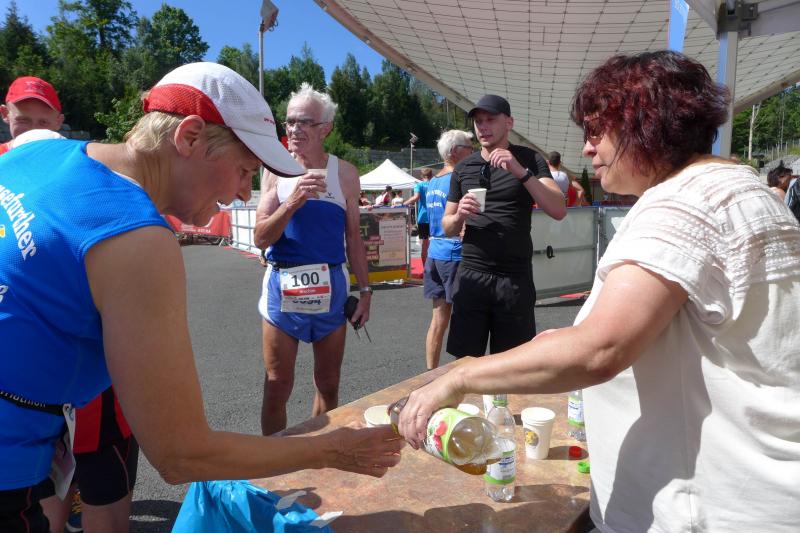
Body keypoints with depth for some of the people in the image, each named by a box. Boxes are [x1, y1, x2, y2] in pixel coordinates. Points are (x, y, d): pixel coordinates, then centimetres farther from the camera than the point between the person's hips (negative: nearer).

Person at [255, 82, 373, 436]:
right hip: (283, 285, -1)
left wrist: (365, 290, 5)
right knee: (277, 386, 6)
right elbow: (261, 238, -6)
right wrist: (293, 201, -21)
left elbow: (353, 237, 8)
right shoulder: (277, 171, 1)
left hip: (330, 285, 1)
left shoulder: (344, 173, 3)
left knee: (328, 384, 13)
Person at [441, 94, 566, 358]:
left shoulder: (529, 160, 3)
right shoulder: (463, 168, 10)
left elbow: (559, 211, -9)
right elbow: (447, 228, 14)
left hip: (515, 277, -1)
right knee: (466, 359, 3)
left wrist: (521, 172, -19)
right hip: (472, 275, 2)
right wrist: (459, 215, -10)